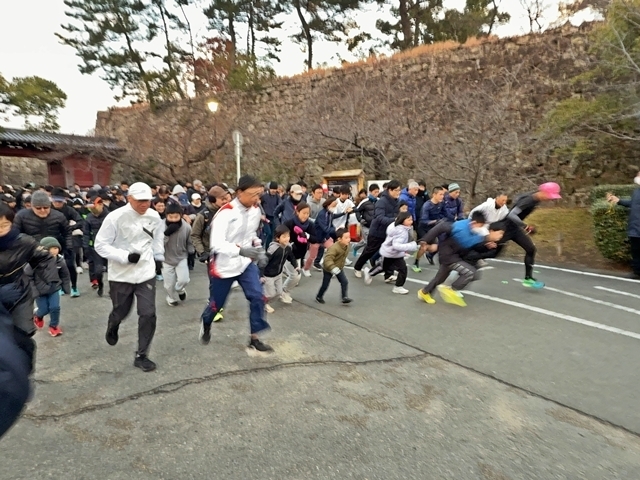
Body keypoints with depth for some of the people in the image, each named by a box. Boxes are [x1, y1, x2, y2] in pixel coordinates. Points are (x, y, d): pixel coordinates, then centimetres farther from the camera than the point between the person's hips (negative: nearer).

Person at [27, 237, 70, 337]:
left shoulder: (60, 260, -14)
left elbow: (64, 275, 1)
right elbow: (26, 275, -16)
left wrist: (66, 288, 7)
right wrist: (33, 290, -17)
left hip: (54, 288, 2)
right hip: (40, 290, -2)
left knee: (55, 307, -4)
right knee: (44, 310, 8)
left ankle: (54, 326, 21)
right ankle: (37, 315, 46)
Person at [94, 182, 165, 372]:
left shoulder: (154, 216, -4)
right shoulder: (115, 217, -17)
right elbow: (100, 245, -13)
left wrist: (158, 255, 11)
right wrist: (125, 256, -24)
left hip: (146, 273, 2)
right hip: (121, 275, -2)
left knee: (148, 314, -4)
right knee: (121, 312, 17)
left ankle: (141, 355, 13)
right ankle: (113, 325, 56)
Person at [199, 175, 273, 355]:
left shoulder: (255, 210, -4)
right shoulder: (226, 213, -25)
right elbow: (216, 244, -30)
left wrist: (258, 248, -2)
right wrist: (240, 250, -42)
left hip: (246, 263, 5)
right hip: (224, 265, -4)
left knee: (257, 297, -10)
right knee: (216, 304, 14)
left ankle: (254, 340, 3)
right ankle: (206, 325, 48)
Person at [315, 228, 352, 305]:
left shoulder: (347, 246, -7)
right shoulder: (334, 248, -34)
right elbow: (327, 259, -41)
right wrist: (333, 268, -50)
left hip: (339, 268, 6)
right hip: (328, 269, -6)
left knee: (345, 282, -7)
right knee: (325, 284, 8)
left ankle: (345, 298, 0)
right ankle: (319, 297, 31)